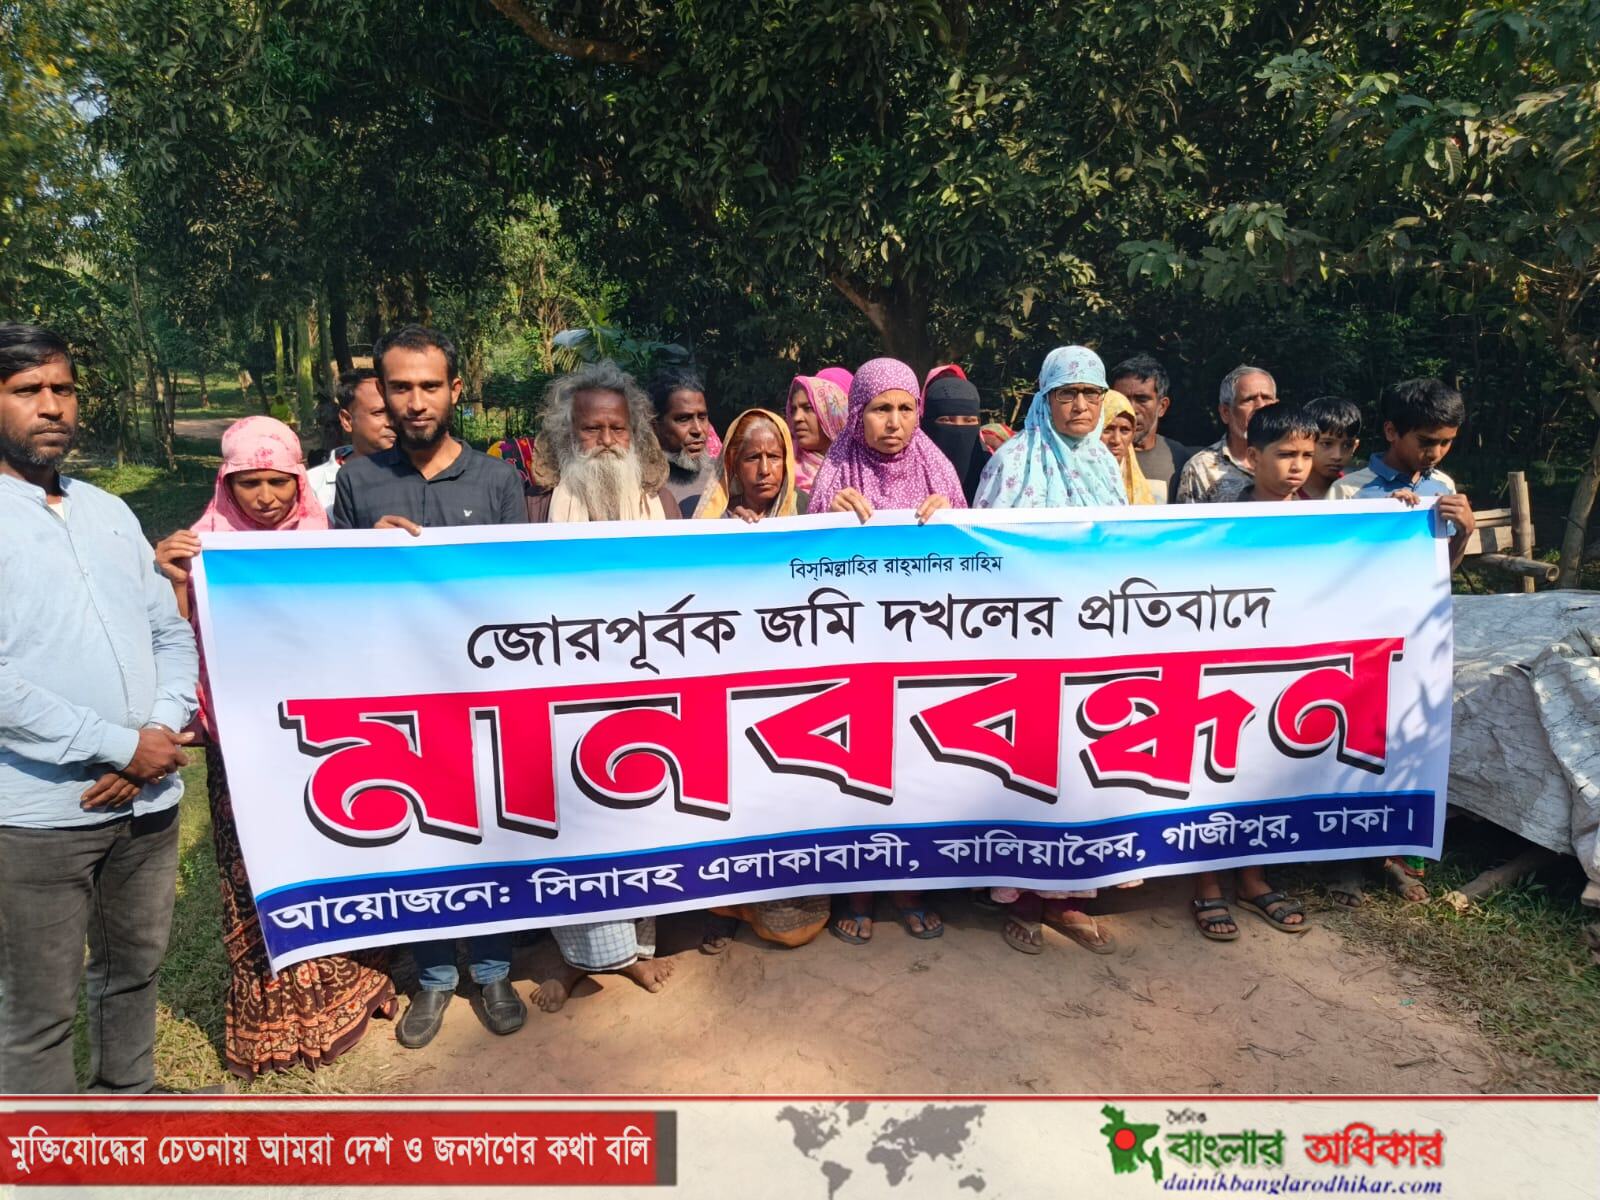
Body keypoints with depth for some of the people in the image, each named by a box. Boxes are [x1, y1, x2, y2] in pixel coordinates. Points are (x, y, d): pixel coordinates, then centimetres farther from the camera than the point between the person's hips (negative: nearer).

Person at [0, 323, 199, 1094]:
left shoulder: (109, 512, 11)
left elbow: (171, 633, 9)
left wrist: (164, 731, -8)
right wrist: (123, 747, -16)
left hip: (148, 798, 6)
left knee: (134, 965, 21)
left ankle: (128, 1094, 41)